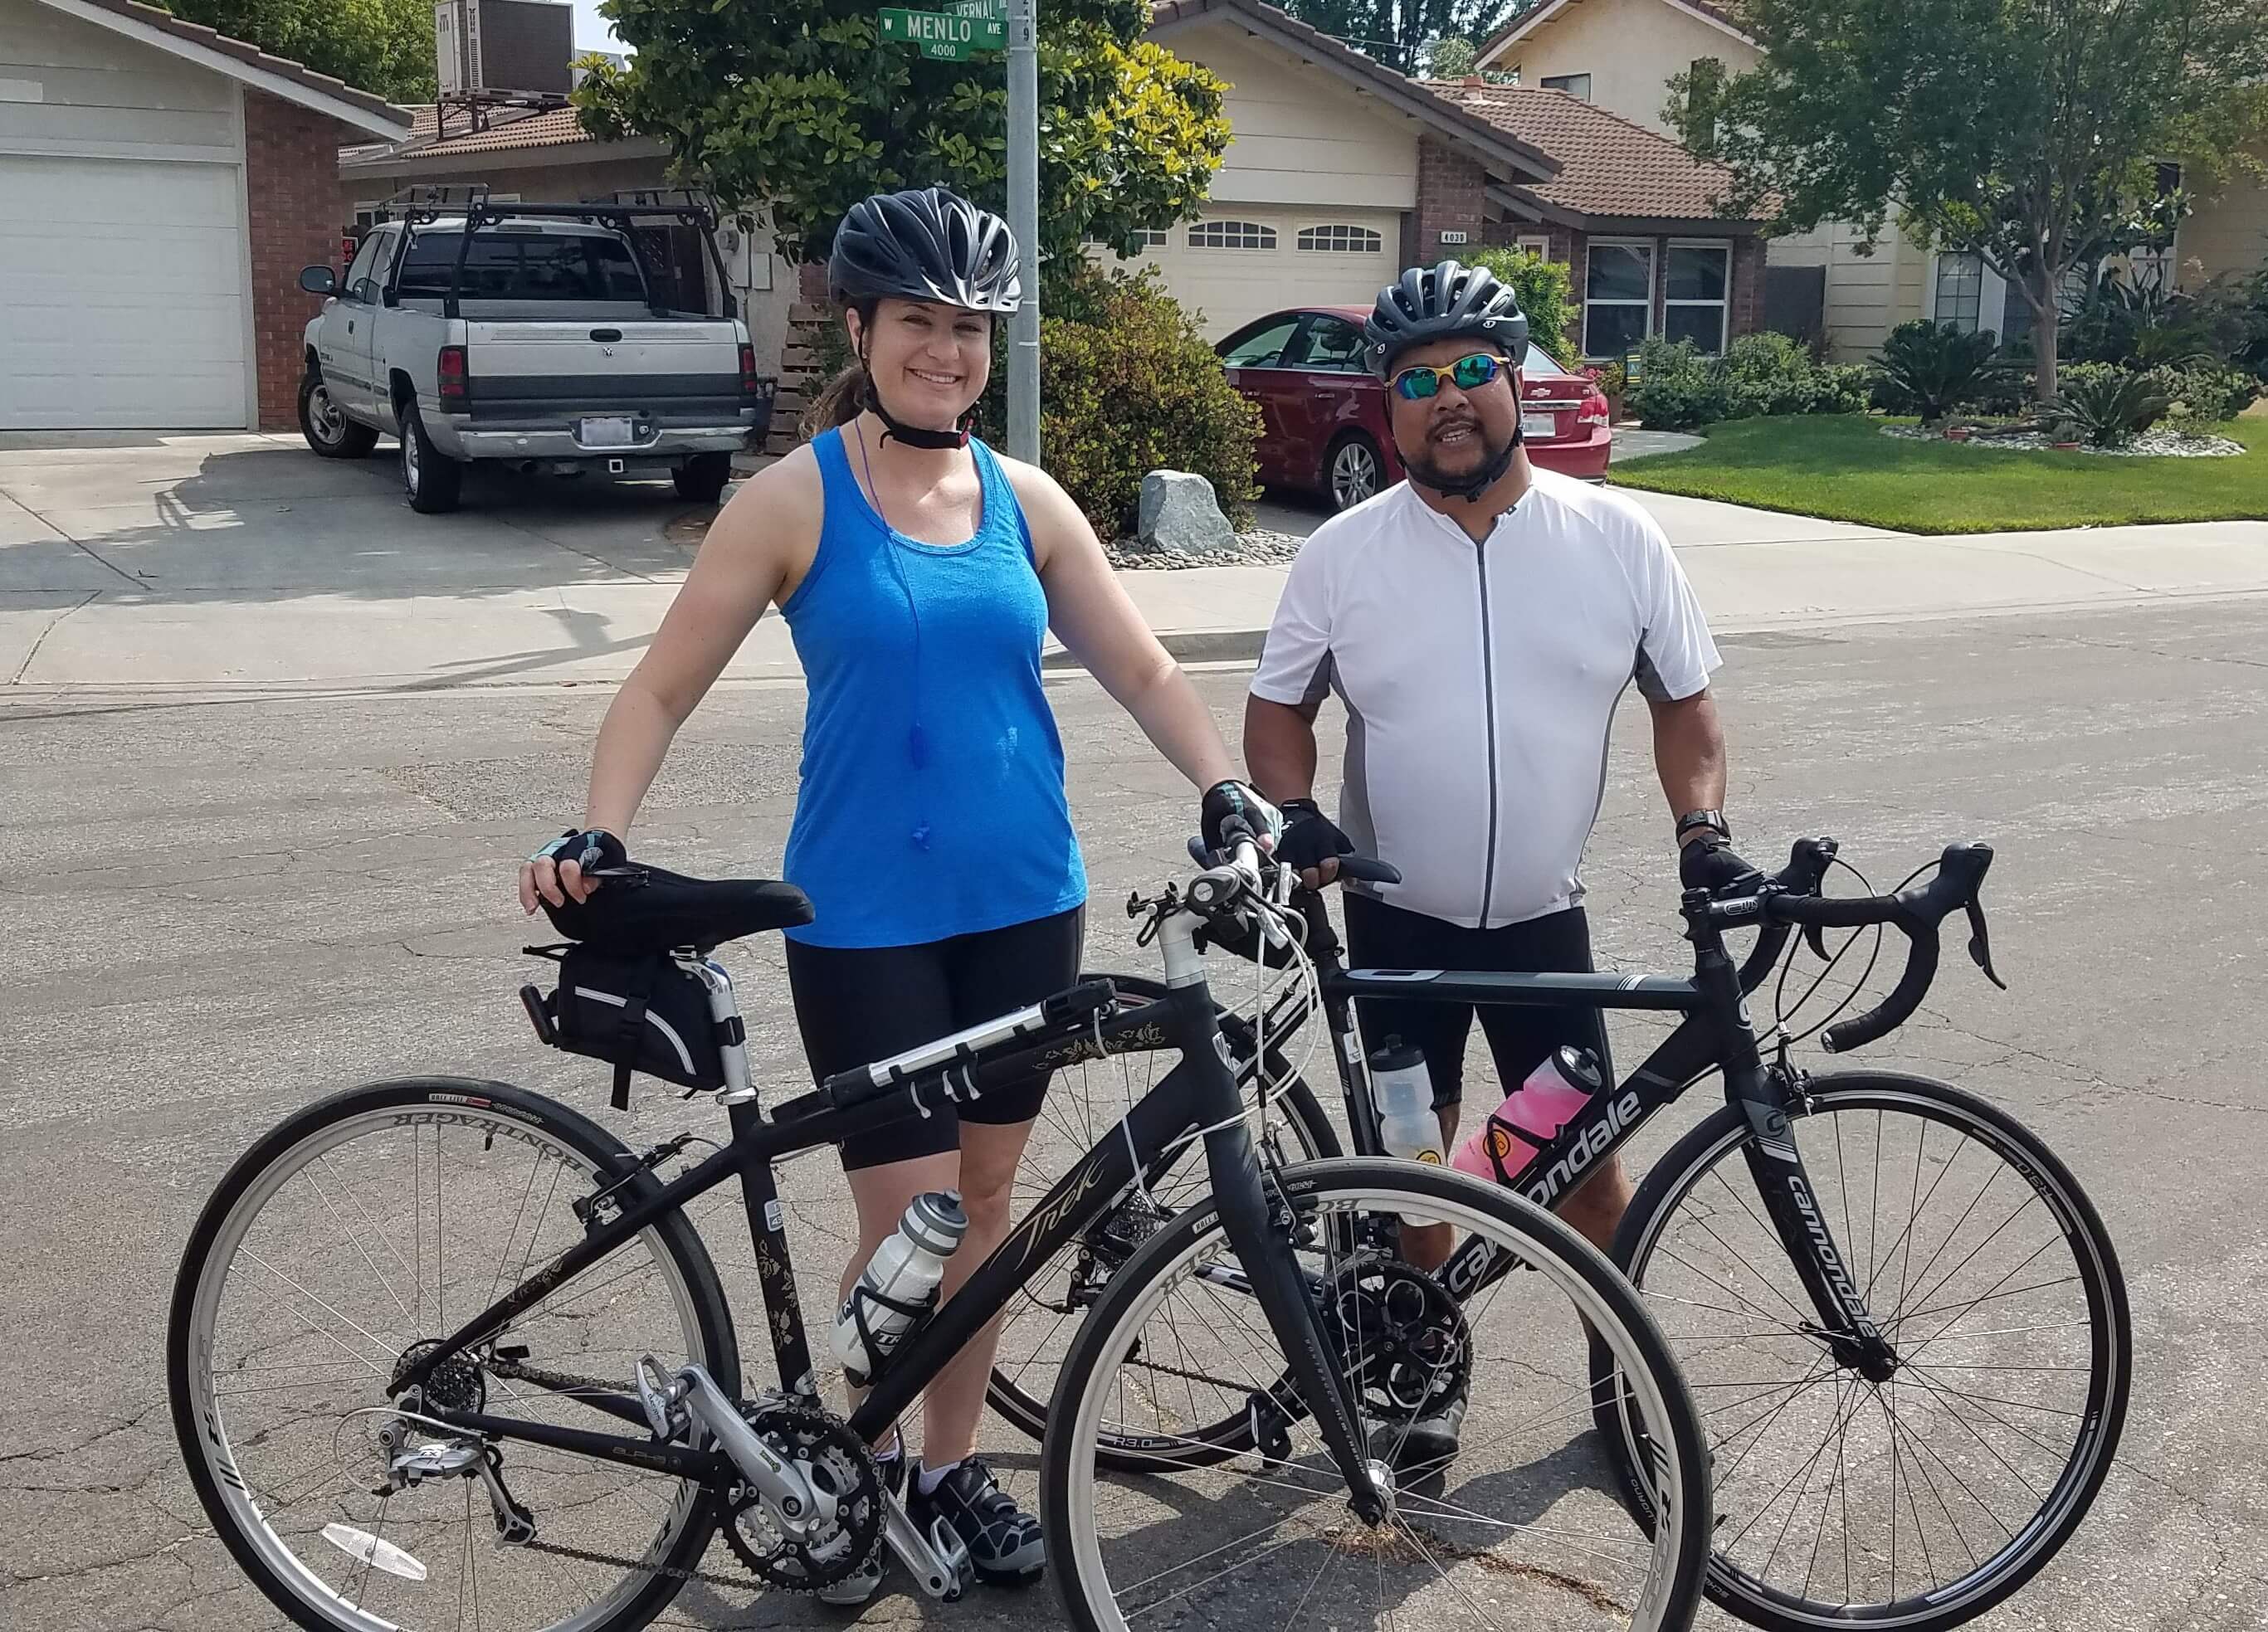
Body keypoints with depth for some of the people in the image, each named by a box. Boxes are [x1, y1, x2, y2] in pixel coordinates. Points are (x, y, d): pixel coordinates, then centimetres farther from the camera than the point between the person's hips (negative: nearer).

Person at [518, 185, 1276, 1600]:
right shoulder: (797, 501, -5)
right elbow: (665, 688, -5)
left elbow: (1141, 668, 8)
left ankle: (953, 1466, 31)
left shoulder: (1024, 502, 5)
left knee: (985, 1199, 13)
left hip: (1025, 906, 4)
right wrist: (598, 835, -20)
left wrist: (1227, 787, -8)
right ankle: (864, 1461, 24)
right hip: (867, 920, -4)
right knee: (909, 1224, -2)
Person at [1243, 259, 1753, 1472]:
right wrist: (1296, 811, -16)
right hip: (1397, 920, 0)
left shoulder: (1615, 538, -5)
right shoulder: (1343, 555, -6)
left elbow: (1684, 700, 4)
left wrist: (1701, 829, -10)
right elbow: (1277, 709, 2)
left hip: (1543, 918, 0)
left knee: (1591, 1167, 6)